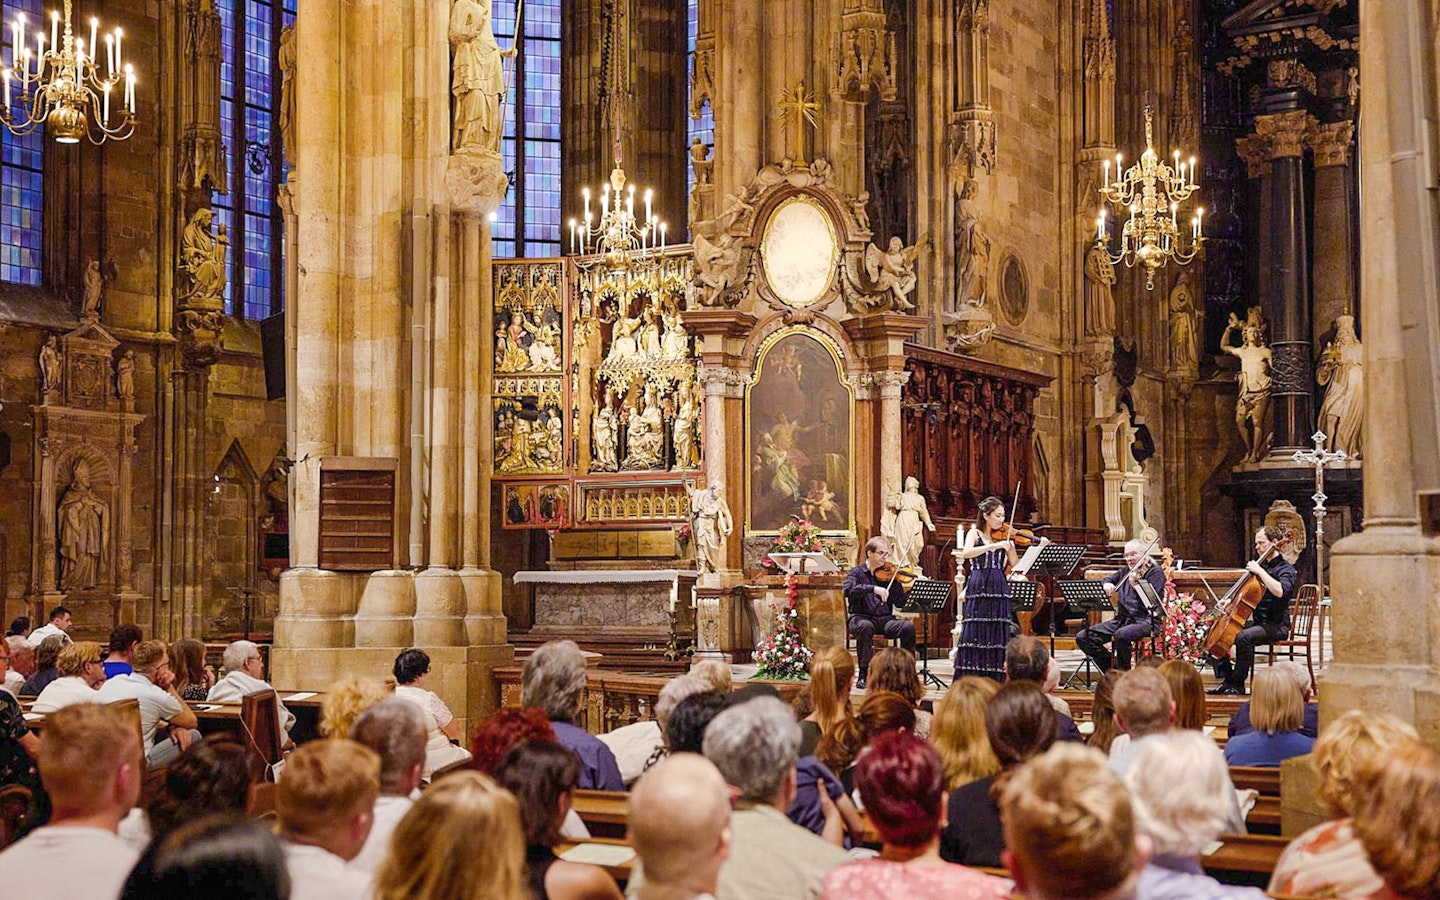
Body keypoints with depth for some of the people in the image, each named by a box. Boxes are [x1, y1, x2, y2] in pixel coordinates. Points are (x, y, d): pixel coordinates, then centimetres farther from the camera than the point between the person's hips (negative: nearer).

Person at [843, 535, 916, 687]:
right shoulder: (857, 572, 4)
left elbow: (899, 603, 5)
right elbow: (847, 589, -19)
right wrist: (873, 589, -28)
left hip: (885, 620, 3)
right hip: (861, 618, -3)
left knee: (909, 626, -24)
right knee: (865, 626, -38)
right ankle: (863, 674, -28)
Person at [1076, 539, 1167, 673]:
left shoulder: (1155, 572, -2)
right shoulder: (1125, 571, 16)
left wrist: (1136, 585, -29)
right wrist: (1107, 585, -5)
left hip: (1146, 621, -7)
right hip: (1122, 619, 7)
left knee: (1121, 635, -40)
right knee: (1082, 638, -8)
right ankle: (1111, 668, 2)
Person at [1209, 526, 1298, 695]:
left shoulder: (1286, 569, -8)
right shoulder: (1262, 566, 16)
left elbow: (1280, 591, -31)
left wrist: (1260, 571, -26)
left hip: (1276, 625, -8)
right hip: (1258, 622, 8)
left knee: (1244, 637, -35)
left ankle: (1238, 683, -24)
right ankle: (1227, 679, -5)